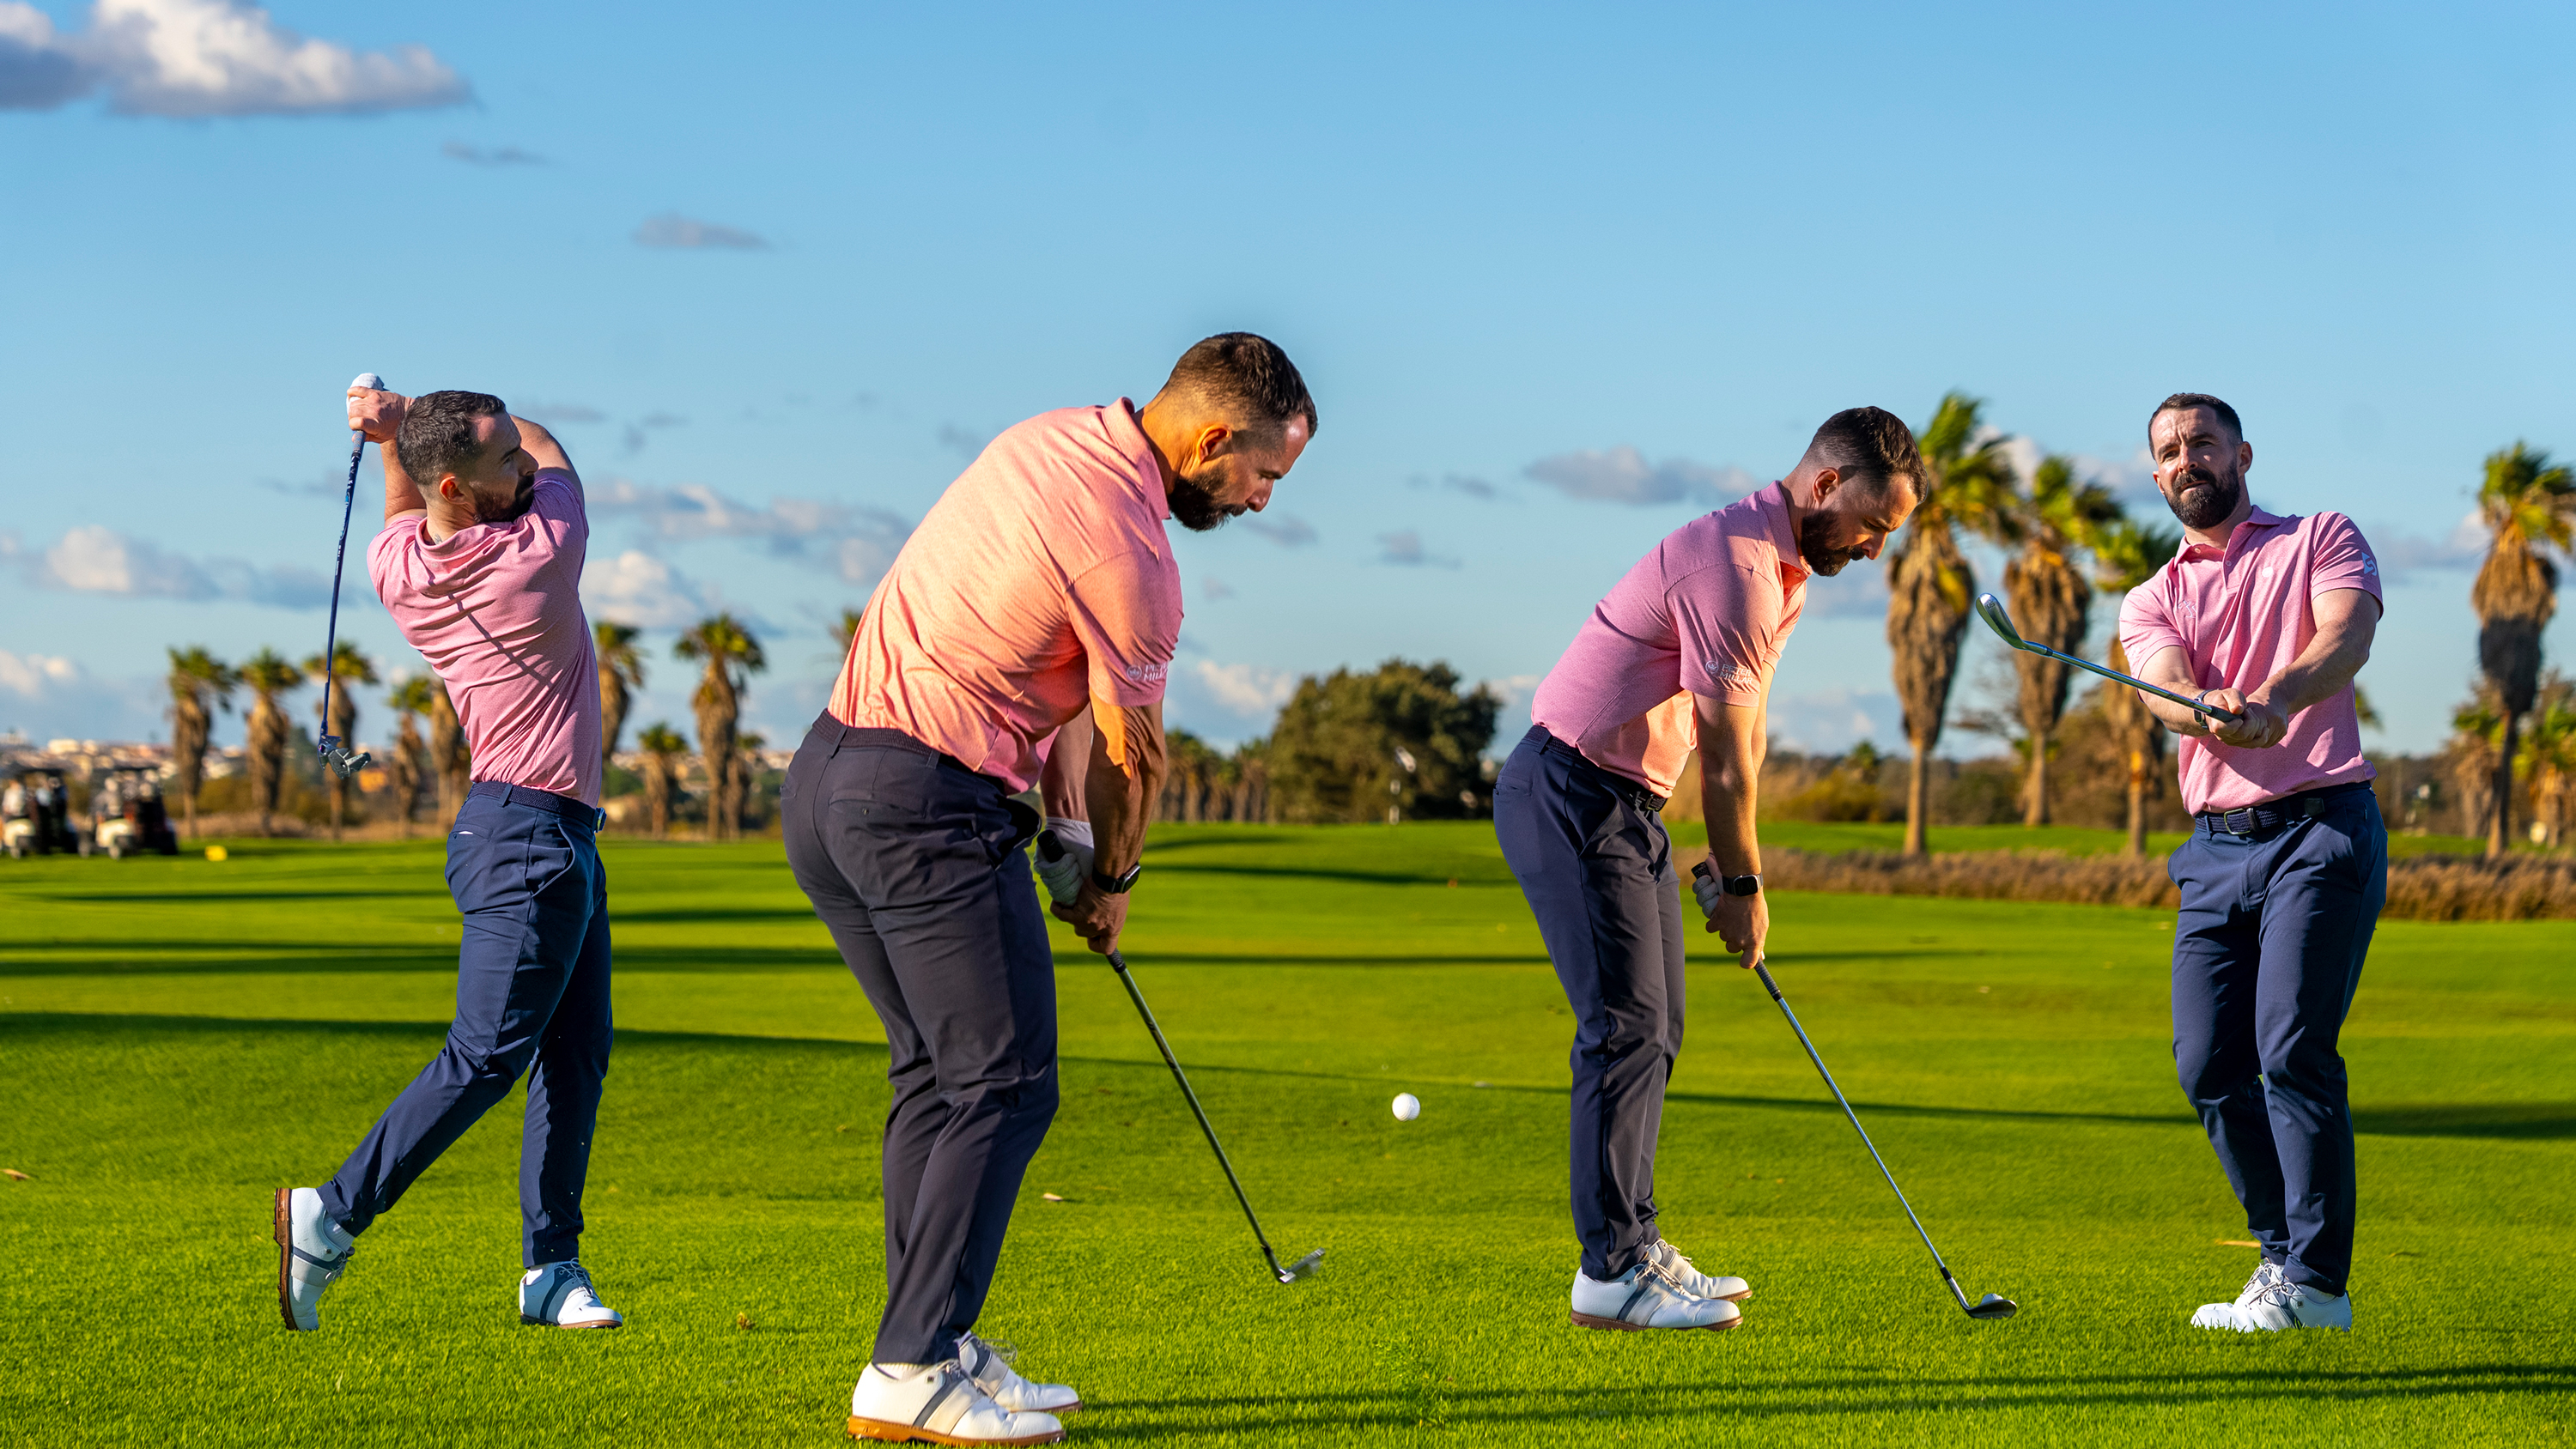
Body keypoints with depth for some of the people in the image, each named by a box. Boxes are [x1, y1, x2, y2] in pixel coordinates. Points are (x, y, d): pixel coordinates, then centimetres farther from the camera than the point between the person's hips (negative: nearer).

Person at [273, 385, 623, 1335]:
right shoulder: (543, 551, -16)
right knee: (487, 1055, -8)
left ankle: (551, 1265, 6)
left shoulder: (397, 569, 3)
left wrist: (392, 434, 18)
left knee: (576, 1054, 8)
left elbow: (404, 521, 31)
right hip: (530, 834, -9)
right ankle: (334, 1216, -4)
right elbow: (554, 455, 7)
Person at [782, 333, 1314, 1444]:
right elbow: (1133, 751, -3)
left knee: (936, 1071, 15)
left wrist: (1056, 753, 16)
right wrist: (1111, 879, 13)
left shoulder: (1052, 439, 10)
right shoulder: (1130, 548, -17)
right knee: (1002, 1086, -4)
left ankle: (931, 1350, 17)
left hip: (827, 775, 10)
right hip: (930, 807, -10)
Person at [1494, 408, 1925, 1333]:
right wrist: (1743, 885, -7)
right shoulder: (1734, 563, -21)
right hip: (1571, 795, -11)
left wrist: (1729, 867, 12)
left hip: (1628, 805, 11)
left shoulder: (1787, 569, 12)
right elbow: (1724, 754, -17)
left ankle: (1631, 1246, 19)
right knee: (1627, 1028, -13)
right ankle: (1610, 1274, -12)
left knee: (1653, 1030, 13)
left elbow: (1746, 727, 16)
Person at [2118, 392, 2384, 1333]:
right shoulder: (2151, 602, 17)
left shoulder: (2322, 541, 8)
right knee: (2209, 1064, -1)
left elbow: (2346, 638, -14)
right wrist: (2219, 712, -31)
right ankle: (2287, 1249, 16)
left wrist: (2276, 697, -35)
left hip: (2320, 827, -5)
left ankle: (2315, 1285, -12)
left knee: (2293, 1048, -15)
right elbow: (2168, 692, -5)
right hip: (2216, 843, 5)